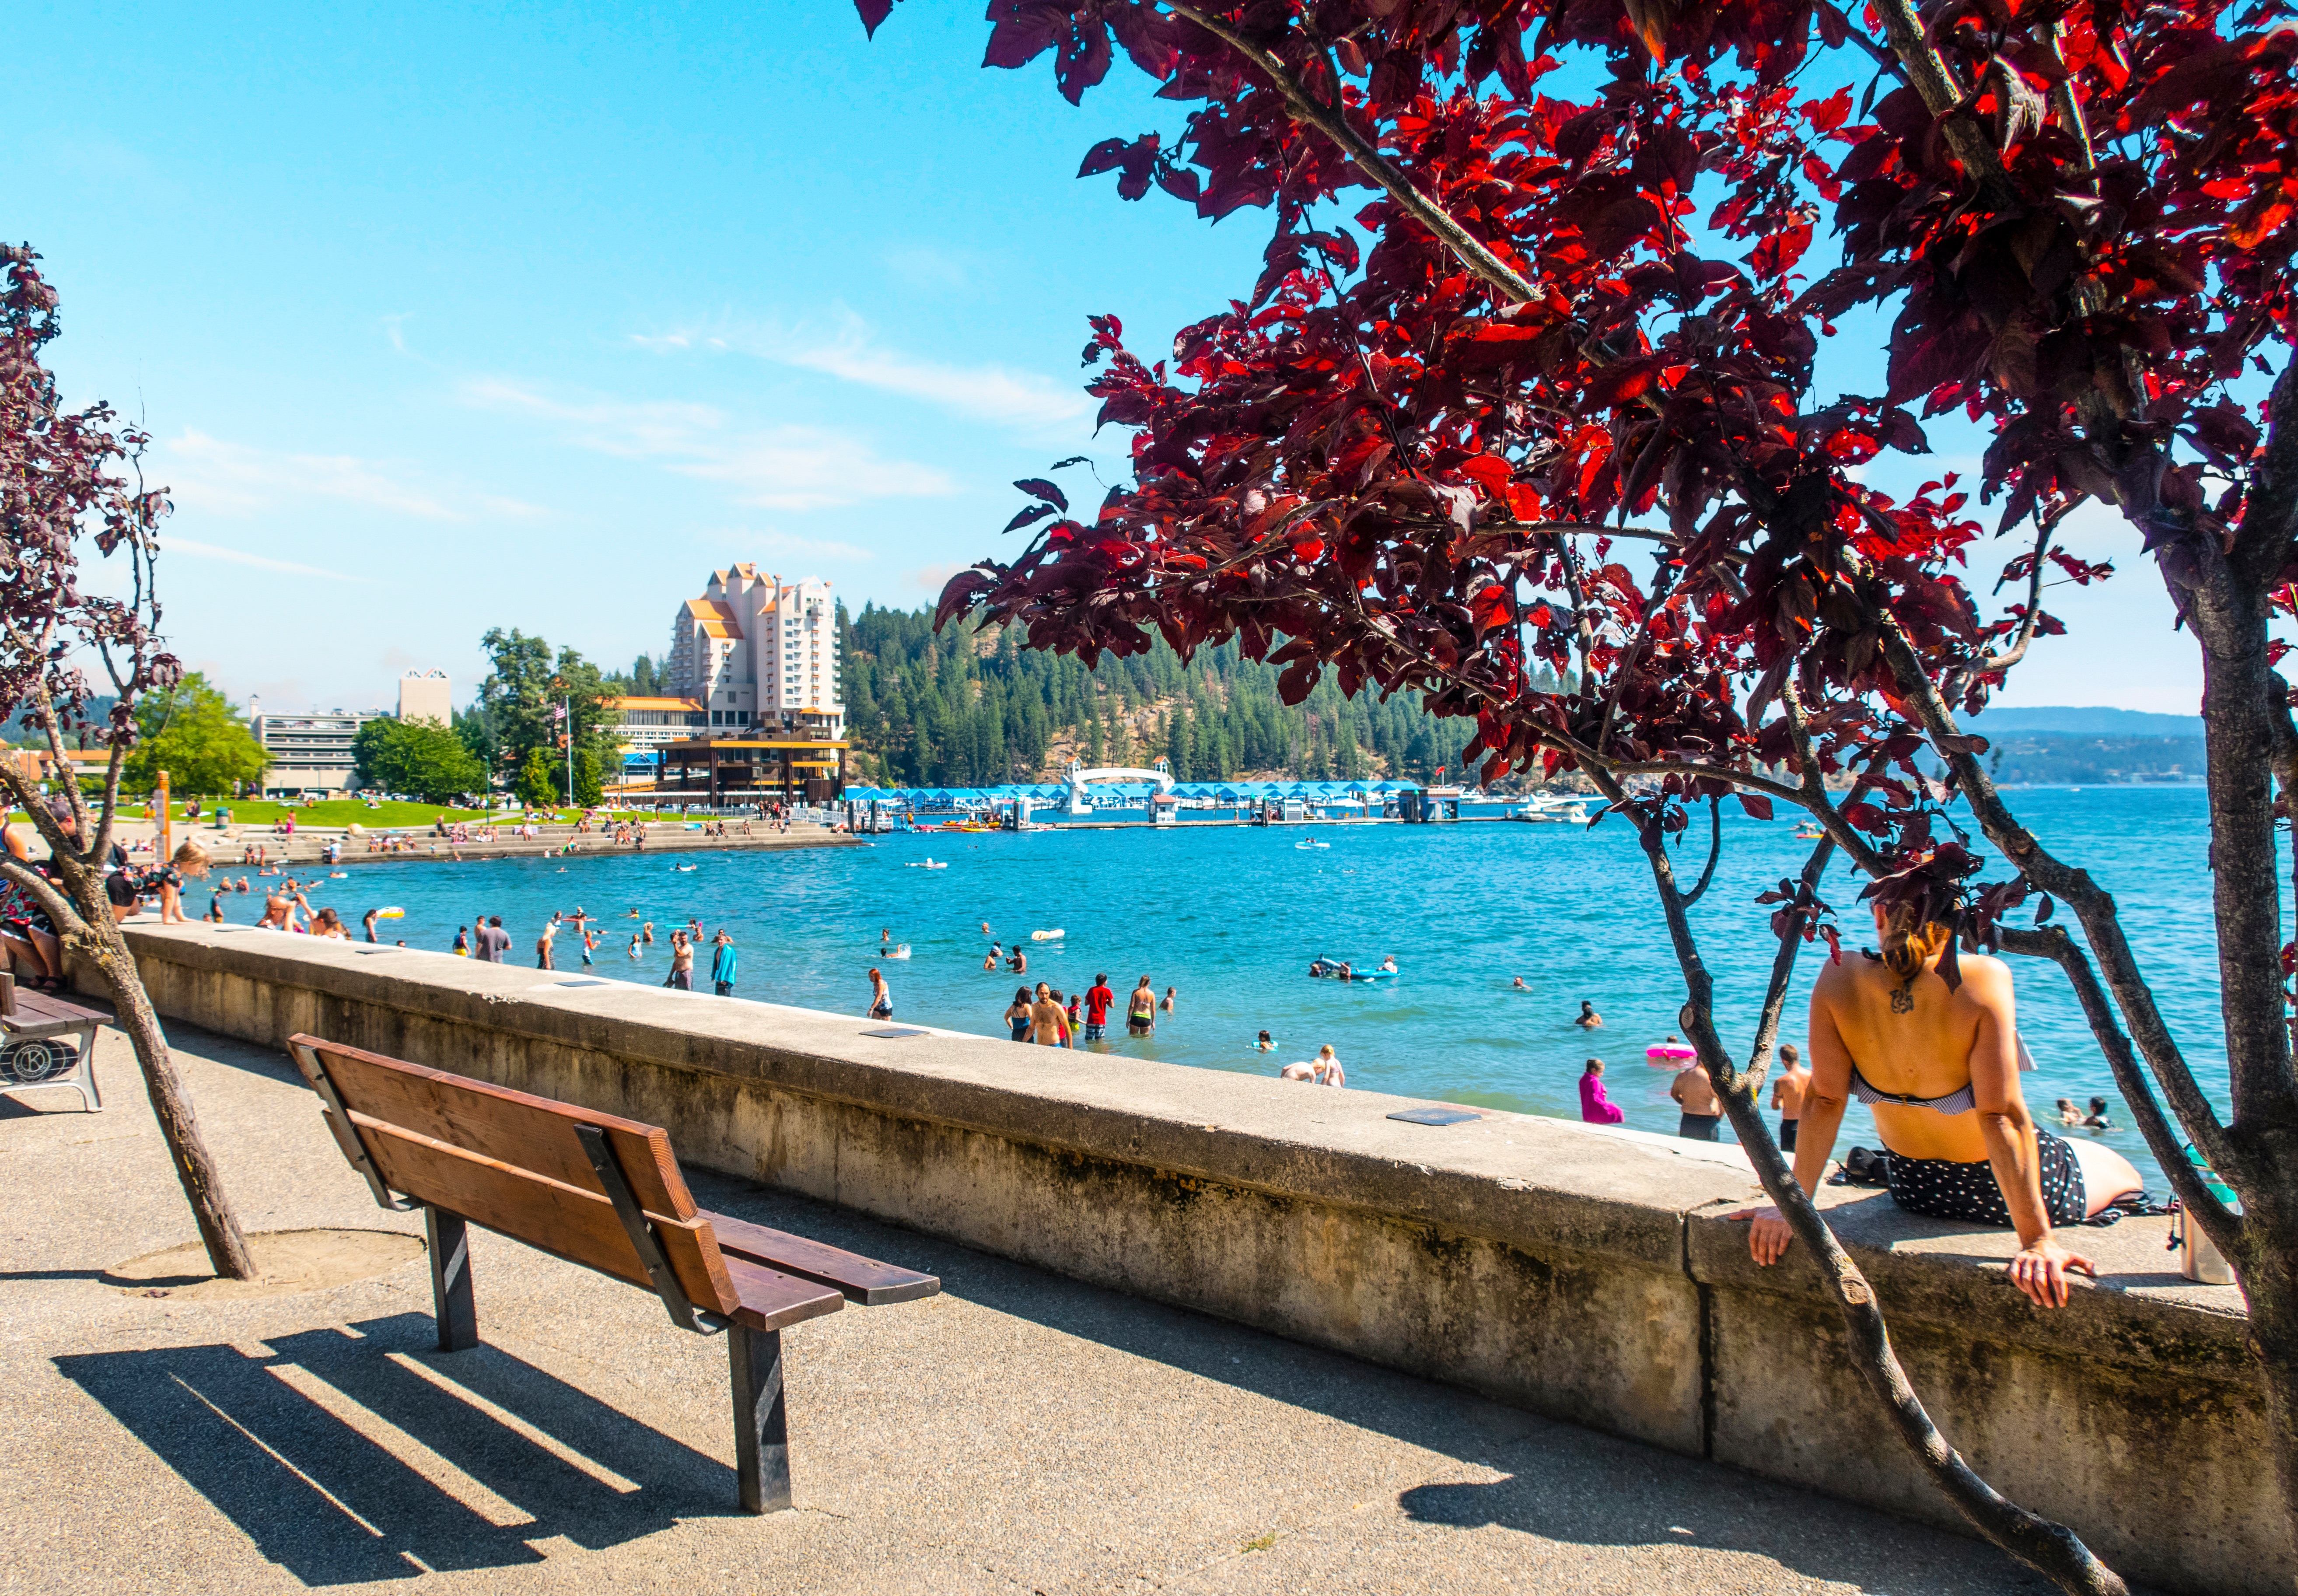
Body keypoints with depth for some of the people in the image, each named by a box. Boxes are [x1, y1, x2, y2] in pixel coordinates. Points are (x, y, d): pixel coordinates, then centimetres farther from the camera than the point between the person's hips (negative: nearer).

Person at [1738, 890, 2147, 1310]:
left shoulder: (1839, 978, -18)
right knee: (2125, 1173, 28)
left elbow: (1825, 1100, -16)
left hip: (1915, 1193, 4)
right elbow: (2001, 1115, -28)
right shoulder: (1982, 978, -27)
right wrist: (2036, 1239, -25)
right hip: (1999, 1194, -4)